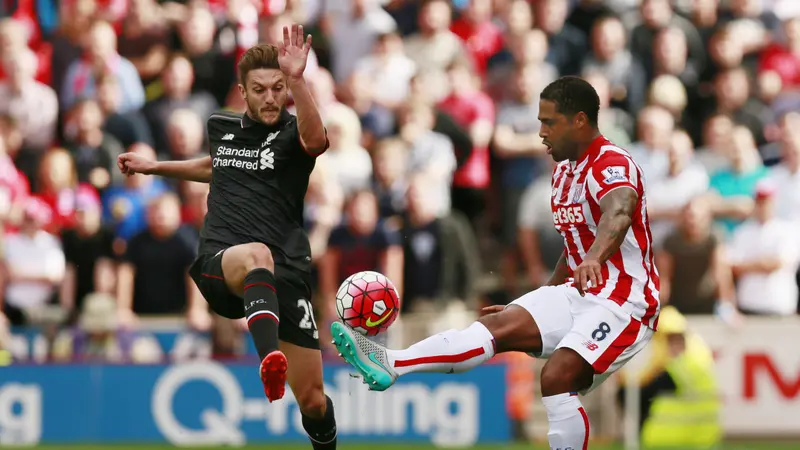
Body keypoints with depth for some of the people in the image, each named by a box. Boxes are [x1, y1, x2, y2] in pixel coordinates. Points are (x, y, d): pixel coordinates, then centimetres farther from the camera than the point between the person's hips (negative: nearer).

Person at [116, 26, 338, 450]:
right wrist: (154, 166, 42)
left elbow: (315, 140, -26)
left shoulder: (292, 133, 1)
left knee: (312, 399, 1)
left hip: (285, 275, 0)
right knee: (256, 254, -40)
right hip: (219, 267, 0)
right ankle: (269, 359, -69)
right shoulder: (221, 127, 15)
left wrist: (296, 80, -40)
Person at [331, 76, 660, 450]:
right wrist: (542, 304, 27)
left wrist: (595, 258, -61)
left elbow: (618, 213, -41)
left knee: (556, 377, -28)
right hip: (581, 293, 8)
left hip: (623, 303, -8)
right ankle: (389, 365, -27)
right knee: (498, 324, -12)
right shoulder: (564, 171, 14)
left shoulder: (612, 165, -17)